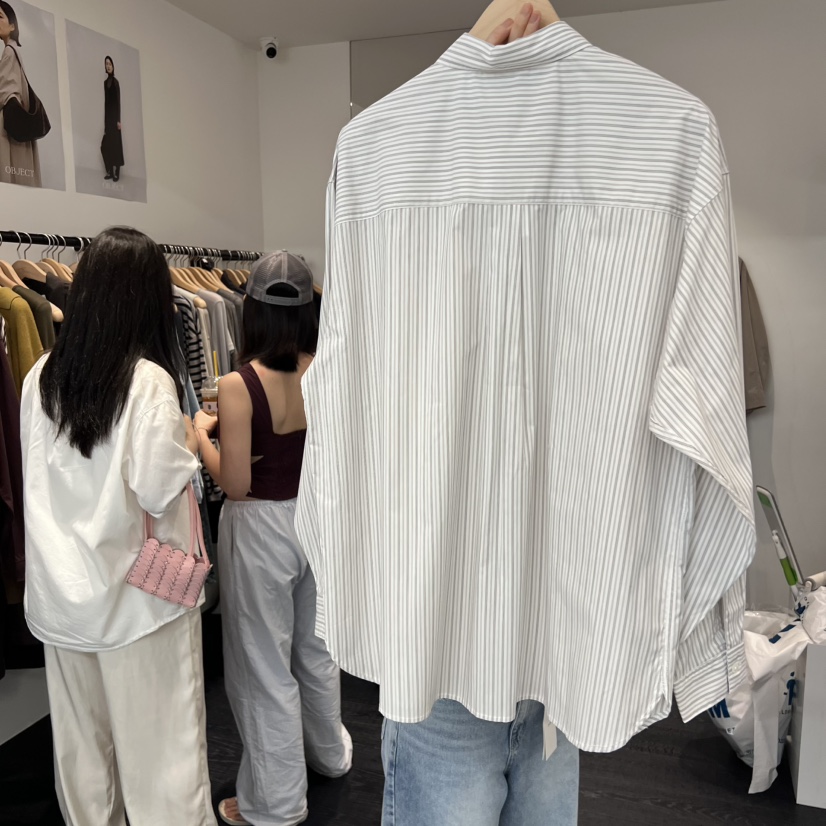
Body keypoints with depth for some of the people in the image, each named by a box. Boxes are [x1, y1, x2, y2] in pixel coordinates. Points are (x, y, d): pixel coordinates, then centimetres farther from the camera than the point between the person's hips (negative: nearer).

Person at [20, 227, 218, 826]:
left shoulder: (42, 377, -1)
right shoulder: (150, 381, -18)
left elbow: (39, 472, 9)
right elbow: (159, 492, -18)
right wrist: (190, 443, -1)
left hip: (60, 592, 6)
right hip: (136, 594, -5)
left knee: (81, 740, 20)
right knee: (157, 740, 9)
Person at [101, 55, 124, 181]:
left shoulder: (116, 81, -6)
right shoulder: (105, 82, 13)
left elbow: (118, 101, -10)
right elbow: (105, 101, 14)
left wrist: (118, 120, -15)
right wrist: (104, 120, 12)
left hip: (114, 116, -7)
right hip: (107, 116, 7)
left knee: (116, 144, -4)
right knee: (106, 145, 4)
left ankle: (117, 173, 1)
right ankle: (110, 172, 11)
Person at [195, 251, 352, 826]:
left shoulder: (239, 385, -20)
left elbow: (236, 484, -17)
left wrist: (201, 433, -2)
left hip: (260, 529, -5)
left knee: (265, 667, 13)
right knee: (315, 648, 26)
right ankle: (331, 752, 48)